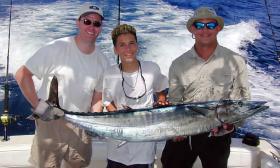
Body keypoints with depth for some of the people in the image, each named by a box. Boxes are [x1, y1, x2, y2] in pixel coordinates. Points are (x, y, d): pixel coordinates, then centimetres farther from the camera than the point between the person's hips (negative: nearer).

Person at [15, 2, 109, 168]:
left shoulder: (102, 61, 0)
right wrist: (38, 105, -17)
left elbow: (98, 97, 6)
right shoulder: (56, 48, -15)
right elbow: (22, 74, -12)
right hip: (50, 121, -4)